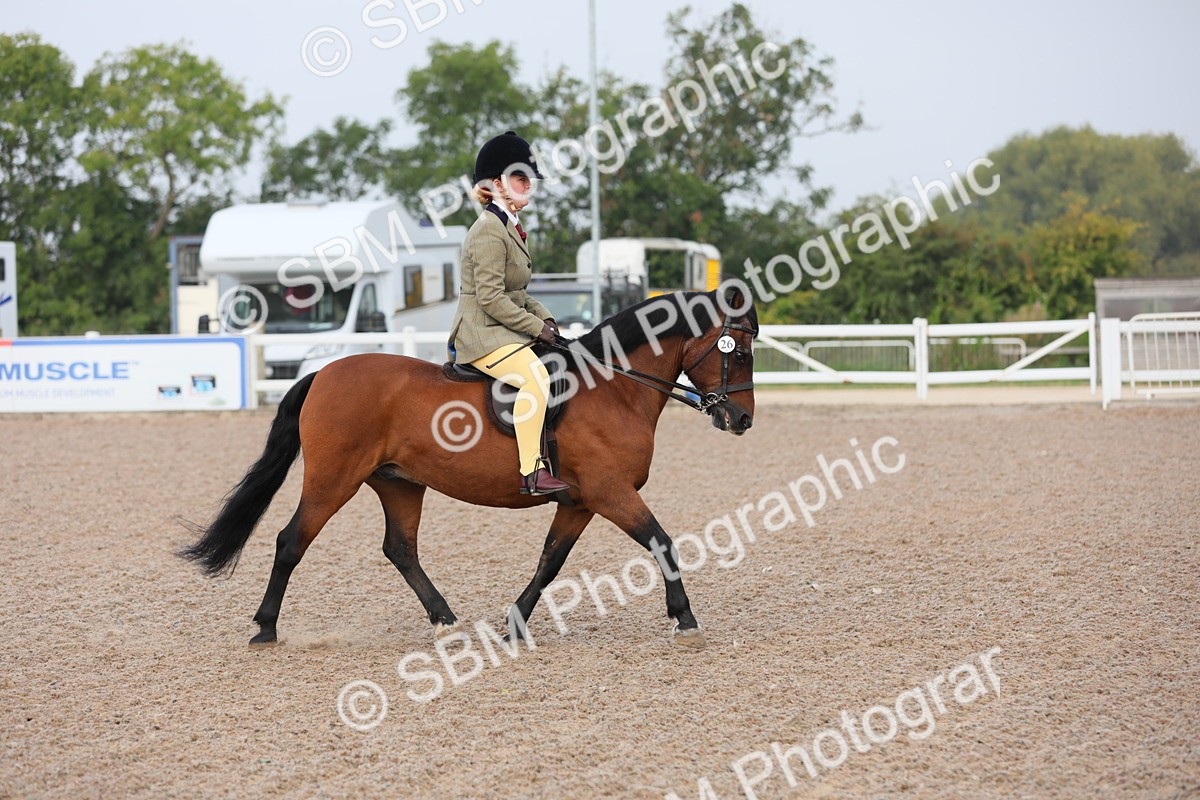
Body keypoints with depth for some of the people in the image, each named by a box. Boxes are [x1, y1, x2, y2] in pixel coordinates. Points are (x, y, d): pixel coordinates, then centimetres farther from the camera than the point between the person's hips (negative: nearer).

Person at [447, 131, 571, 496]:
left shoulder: (509, 227, 17)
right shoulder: (489, 231, -14)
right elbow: (490, 297, -20)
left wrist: (544, 317, 7)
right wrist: (537, 327, -17)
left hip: (503, 330, 11)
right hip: (482, 332, -11)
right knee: (535, 377, -32)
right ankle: (531, 473, -33)